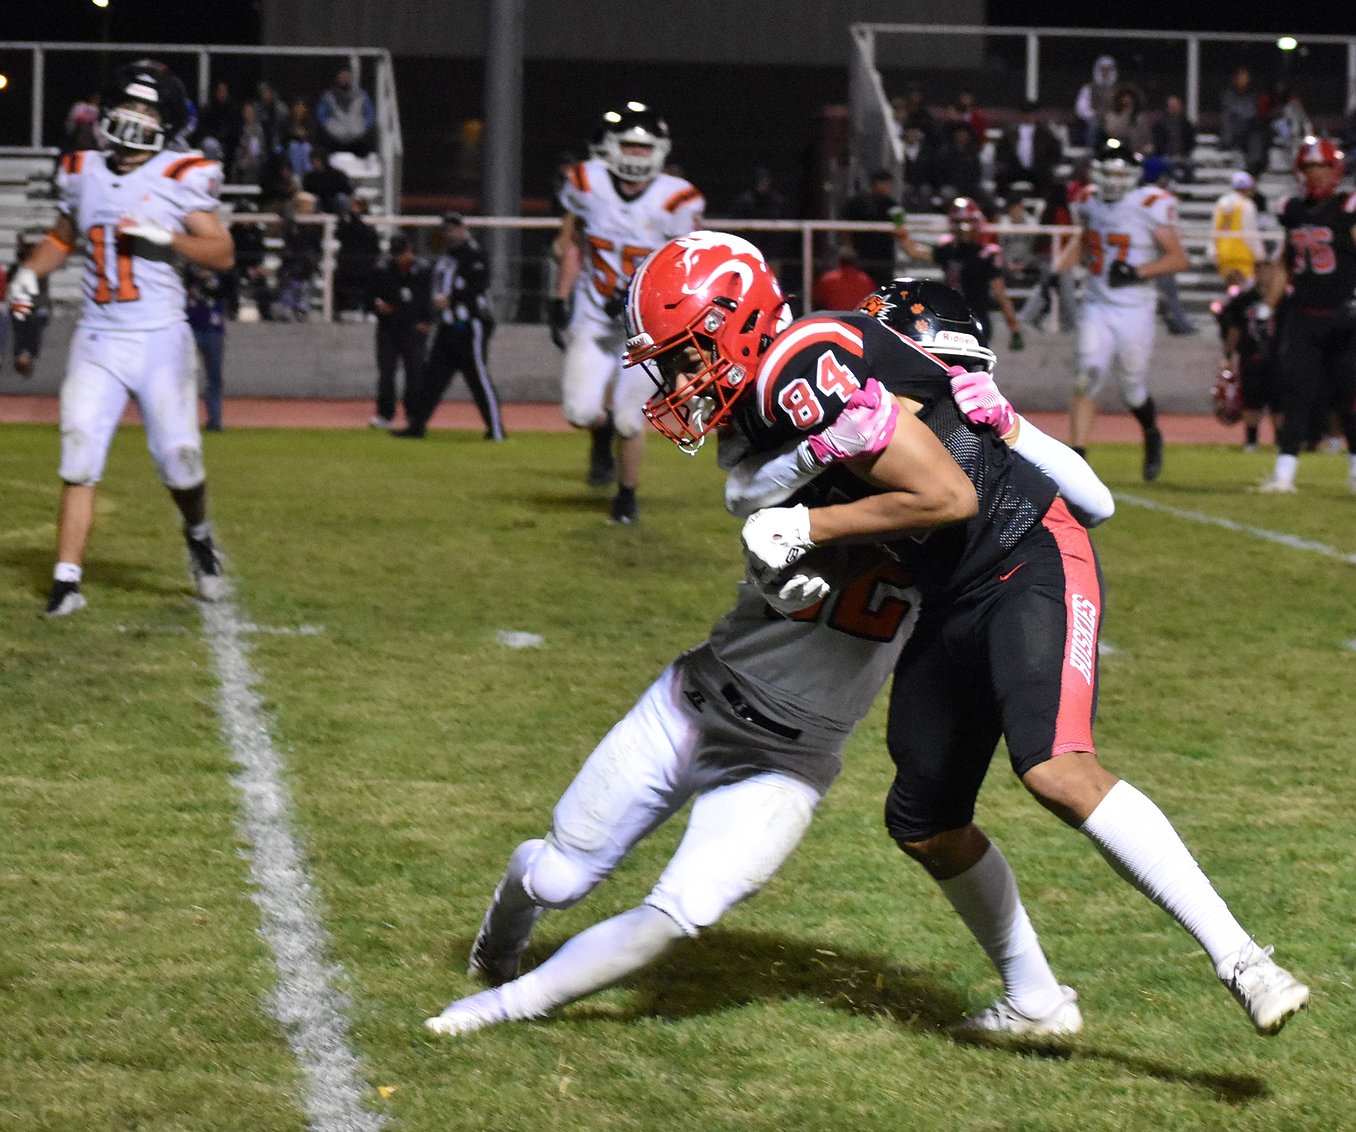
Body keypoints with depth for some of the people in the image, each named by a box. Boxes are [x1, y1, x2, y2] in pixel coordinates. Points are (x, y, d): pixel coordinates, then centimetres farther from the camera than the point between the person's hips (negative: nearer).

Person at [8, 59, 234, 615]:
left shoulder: (180, 178, -5)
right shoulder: (82, 173, 7)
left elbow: (223, 254, -7)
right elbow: (61, 238, 24)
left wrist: (166, 236, -20)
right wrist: (29, 272, 7)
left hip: (160, 340, -3)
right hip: (97, 340, 3)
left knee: (177, 456, -2)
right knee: (79, 455, -8)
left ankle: (198, 536, 30)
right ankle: (66, 579, -7)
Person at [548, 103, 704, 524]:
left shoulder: (675, 201, -14)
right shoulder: (588, 184, -8)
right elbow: (571, 245, 8)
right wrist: (561, 302, 7)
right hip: (593, 317, 2)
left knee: (629, 419, -3)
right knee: (581, 410, -13)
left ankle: (627, 496, 24)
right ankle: (602, 441, 26)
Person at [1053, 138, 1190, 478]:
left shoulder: (1151, 207, -11)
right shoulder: (1089, 204, 5)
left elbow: (1179, 258, -9)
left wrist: (1137, 272, -21)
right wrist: (1057, 272, 11)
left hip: (1134, 311, -3)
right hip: (1095, 307, 3)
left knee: (1132, 391, 8)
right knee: (1086, 379, -12)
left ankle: (1152, 436, 39)